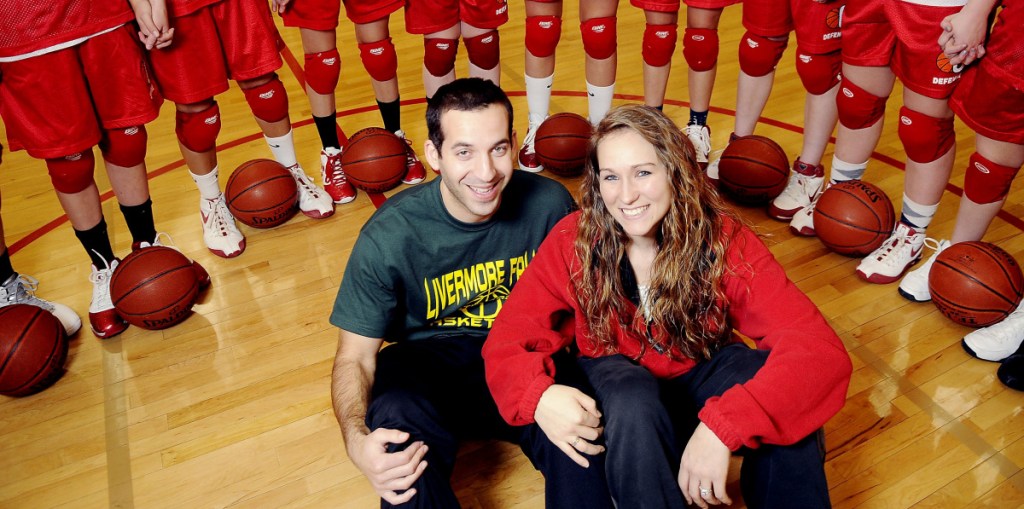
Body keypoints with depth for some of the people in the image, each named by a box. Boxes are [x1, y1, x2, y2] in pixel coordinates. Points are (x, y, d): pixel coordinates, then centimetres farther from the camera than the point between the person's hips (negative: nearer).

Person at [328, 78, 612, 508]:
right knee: (396, 423, -34)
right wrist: (357, 441, -30)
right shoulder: (389, 236, -16)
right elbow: (355, 356, -9)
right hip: (428, 360, 0)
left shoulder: (549, 203, -13)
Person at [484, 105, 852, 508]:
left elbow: (821, 350, -28)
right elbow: (506, 341, -14)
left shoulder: (722, 237, -19)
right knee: (632, 402, -35)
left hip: (701, 376, 1)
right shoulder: (572, 242, -17)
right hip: (617, 382, 0)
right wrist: (539, 396, -37)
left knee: (786, 392, -30)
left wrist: (721, 427, -42)